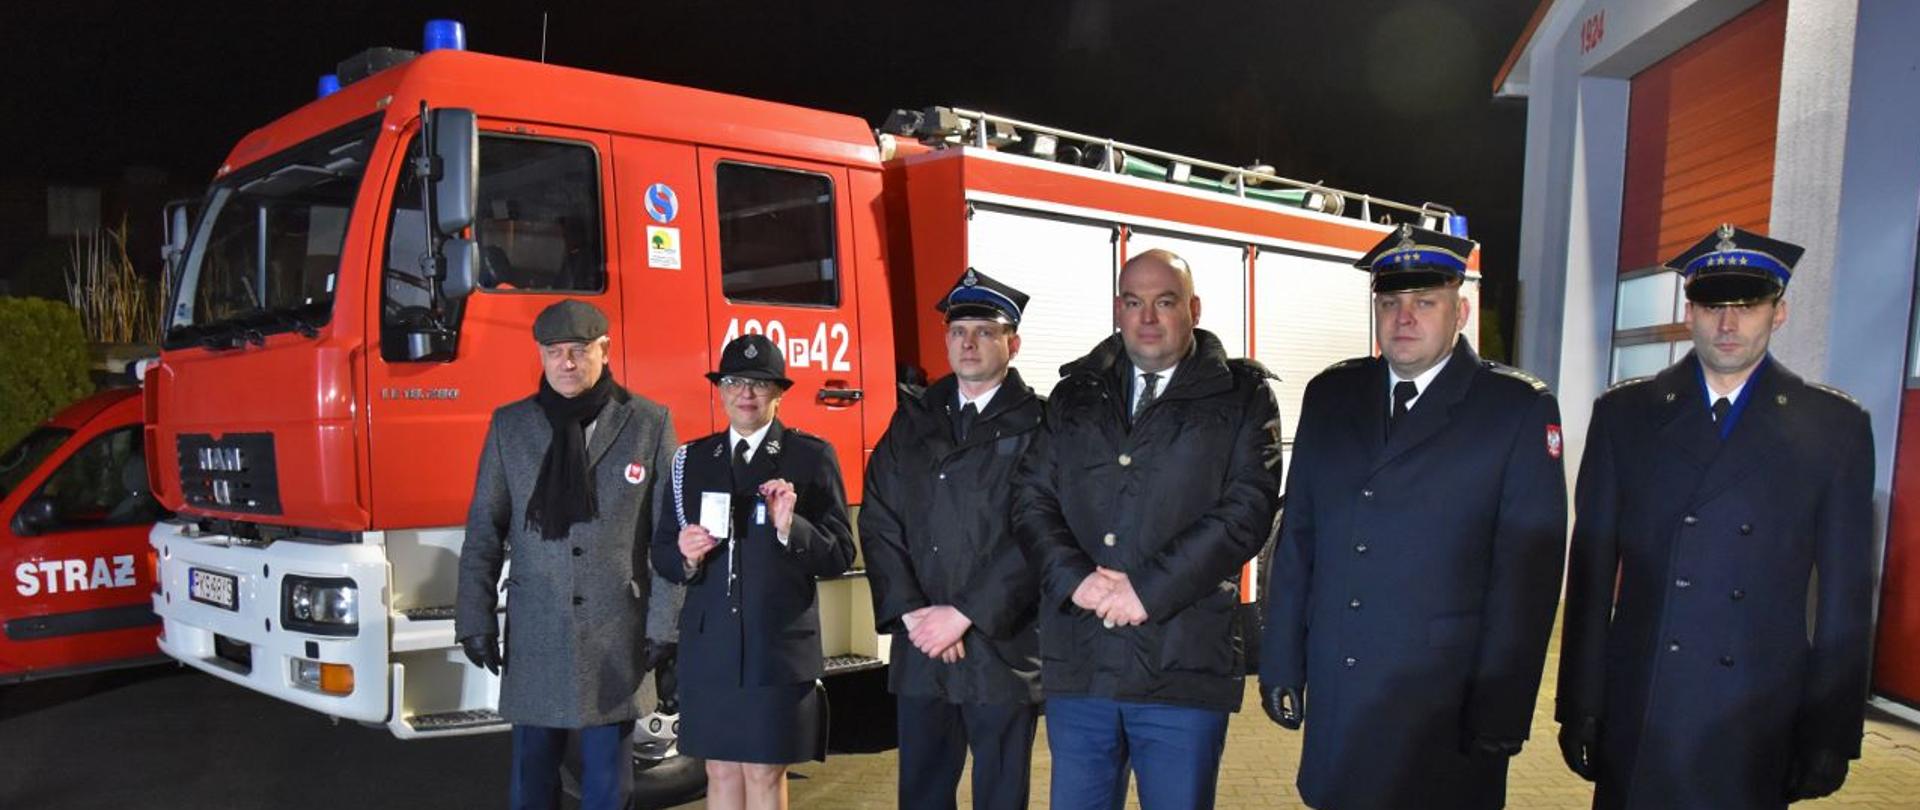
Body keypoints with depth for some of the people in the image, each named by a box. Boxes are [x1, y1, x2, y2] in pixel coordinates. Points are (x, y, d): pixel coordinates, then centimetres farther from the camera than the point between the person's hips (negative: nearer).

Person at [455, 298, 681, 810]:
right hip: (535, 632, 2)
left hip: (617, 633, -2)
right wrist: (475, 620, 3)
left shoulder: (649, 424, -2)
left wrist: (664, 627, -5)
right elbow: (483, 531, 7)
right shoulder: (510, 426, 5)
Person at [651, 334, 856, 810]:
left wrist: (791, 528, -21)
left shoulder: (812, 457, -1)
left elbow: (839, 557, -4)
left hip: (779, 648, -3)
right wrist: (684, 556, -12)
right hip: (709, 646, 3)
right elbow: (662, 553, 10)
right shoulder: (692, 460, 9)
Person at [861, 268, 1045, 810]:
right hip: (920, 647, 4)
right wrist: (909, 612, -6)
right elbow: (879, 522, 5)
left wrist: (965, 613, -14)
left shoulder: (1036, 425, -4)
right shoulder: (912, 421, 11)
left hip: (1003, 648, -4)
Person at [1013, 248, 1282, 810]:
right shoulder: (1076, 394, 12)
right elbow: (1031, 497, 7)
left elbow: (1247, 510, -8)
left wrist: (1149, 589, -14)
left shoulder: (1241, 396, 2)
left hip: (1185, 664, -3)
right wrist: (1076, 578, -11)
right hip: (1078, 659, 3)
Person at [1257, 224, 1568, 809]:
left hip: (1446, 704, -3)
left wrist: (1499, 714, -9)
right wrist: (1281, 664, 7)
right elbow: (1297, 537, 9)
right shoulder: (1330, 395, 7)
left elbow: (1526, 572, -7)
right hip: (1335, 696, 4)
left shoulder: (1519, 409, -4)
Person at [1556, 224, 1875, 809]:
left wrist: (1831, 733, 1)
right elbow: (1592, 566, 1)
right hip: (1637, 711, 0)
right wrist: (1580, 705, 0)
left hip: (1760, 718, 0)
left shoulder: (1835, 426, 2)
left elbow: (1845, 592, 3)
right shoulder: (1625, 413, 2)